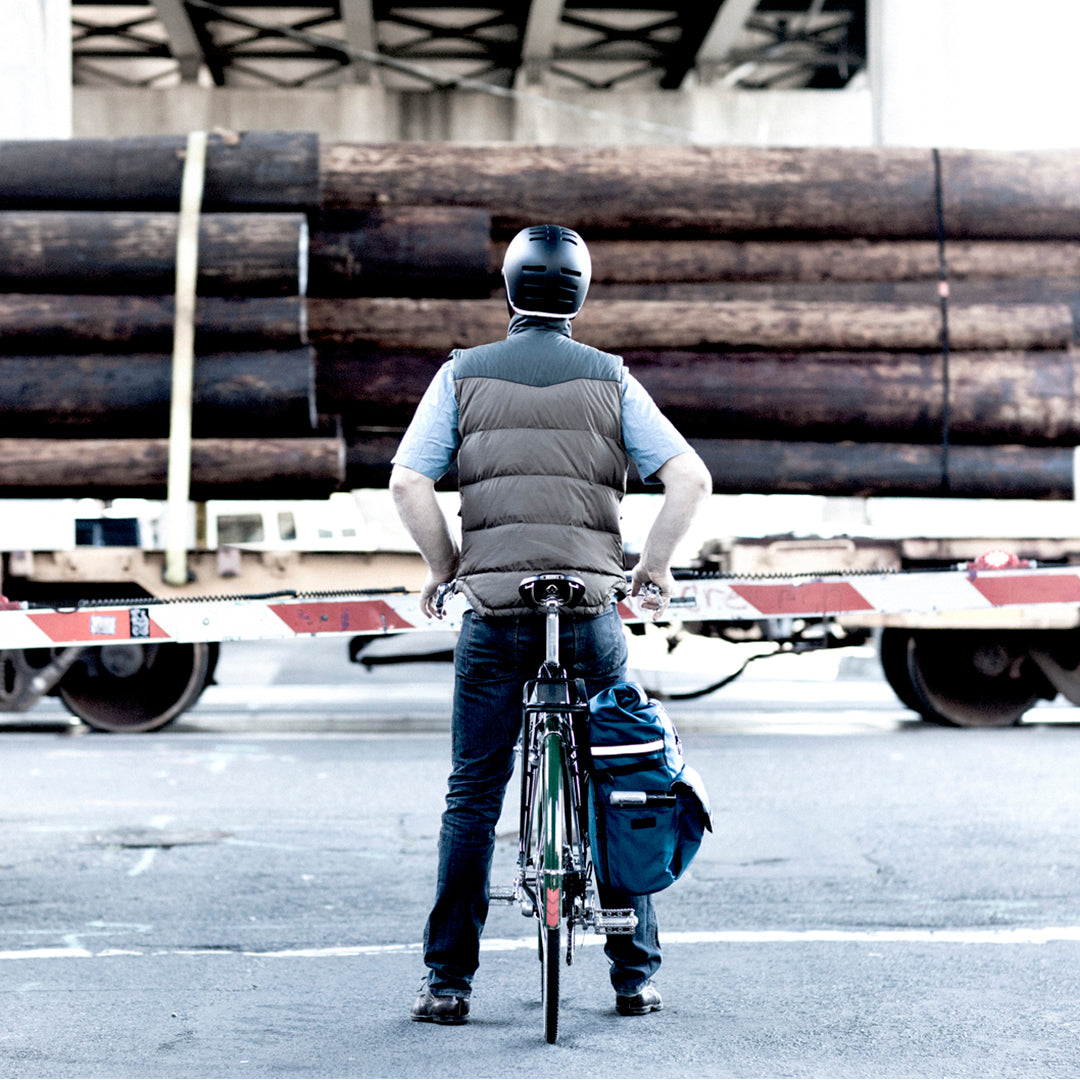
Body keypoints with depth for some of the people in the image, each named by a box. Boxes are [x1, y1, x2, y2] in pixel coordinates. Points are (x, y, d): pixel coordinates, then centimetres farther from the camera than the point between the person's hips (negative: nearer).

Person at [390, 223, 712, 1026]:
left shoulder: (463, 374, 5)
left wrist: (443, 566, 6)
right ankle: (636, 975, 14)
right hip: (592, 609, 0)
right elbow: (691, 477, -4)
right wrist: (654, 567, 5)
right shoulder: (610, 380, 5)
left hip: (494, 608, 0)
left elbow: (408, 482, -5)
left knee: (472, 798, 6)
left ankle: (449, 981, 6)